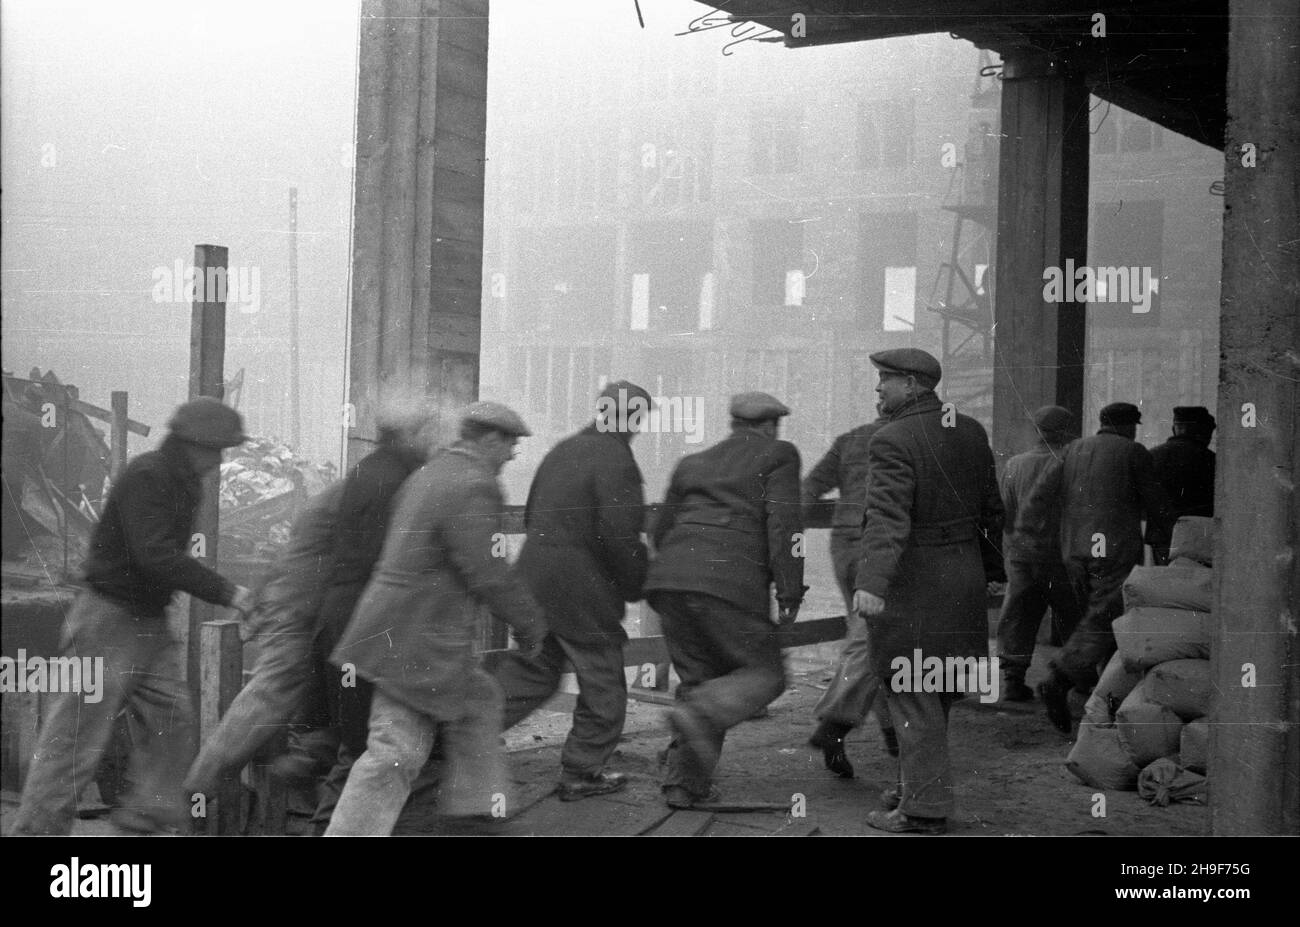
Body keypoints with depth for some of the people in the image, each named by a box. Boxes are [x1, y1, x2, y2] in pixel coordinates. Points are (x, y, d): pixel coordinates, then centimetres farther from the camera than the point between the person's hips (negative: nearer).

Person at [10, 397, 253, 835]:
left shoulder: (183, 485, 11)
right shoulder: (144, 477, -18)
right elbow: (156, 555, -27)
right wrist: (225, 592, -25)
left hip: (149, 621, 9)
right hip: (108, 617, -9)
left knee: (174, 719, 4)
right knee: (77, 731, -3)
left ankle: (150, 815, 10)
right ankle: (38, 827, 5)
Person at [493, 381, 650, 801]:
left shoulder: (562, 450, 12)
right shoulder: (616, 460, -13)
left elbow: (531, 514, 18)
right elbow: (619, 535, -19)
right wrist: (634, 586, -5)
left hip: (534, 577, 8)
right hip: (581, 589, -8)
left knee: (528, 672, 16)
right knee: (602, 682, 8)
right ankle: (581, 772, 16)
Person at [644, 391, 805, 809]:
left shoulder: (693, 463, 25)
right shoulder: (777, 456, 9)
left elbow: (662, 530, 25)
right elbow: (783, 523, -4)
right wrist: (790, 591, -3)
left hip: (669, 578, 6)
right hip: (730, 584, -6)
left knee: (700, 679, 17)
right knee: (765, 674, 7)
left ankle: (684, 783, 9)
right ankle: (699, 715, -19)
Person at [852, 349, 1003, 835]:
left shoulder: (893, 441, -16)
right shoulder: (971, 432, 7)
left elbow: (888, 517, -30)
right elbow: (991, 508, 14)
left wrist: (871, 583, -39)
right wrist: (989, 567, 27)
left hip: (912, 583, -8)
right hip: (964, 574, 8)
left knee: (912, 695, -1)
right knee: (938, 691, 18)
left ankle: (924, 808, 1)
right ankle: (921, 783, 29)